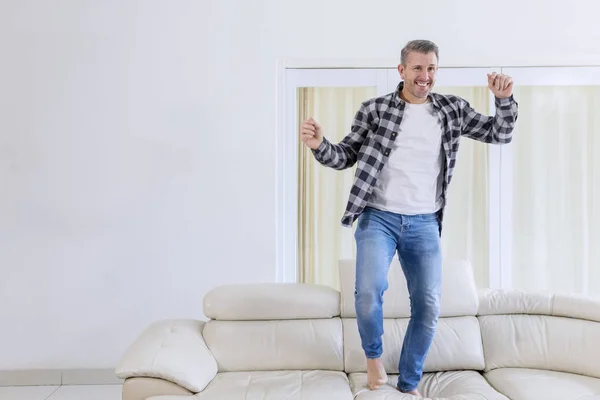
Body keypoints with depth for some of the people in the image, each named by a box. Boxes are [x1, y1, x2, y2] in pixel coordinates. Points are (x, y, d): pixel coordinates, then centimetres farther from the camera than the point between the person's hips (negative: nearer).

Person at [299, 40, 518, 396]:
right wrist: (320, 145, -18)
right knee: (369, 290, -23)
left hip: (424, 224, 3)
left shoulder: (453, 109, 7)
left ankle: (409, 384, 24)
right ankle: (373, 355, 10)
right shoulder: (374, 109, -1)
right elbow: (346, 157, 2)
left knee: (429, 306, 3)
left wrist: (505, 99, -5)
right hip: (378, 217, -3)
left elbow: (500, 135, 12)